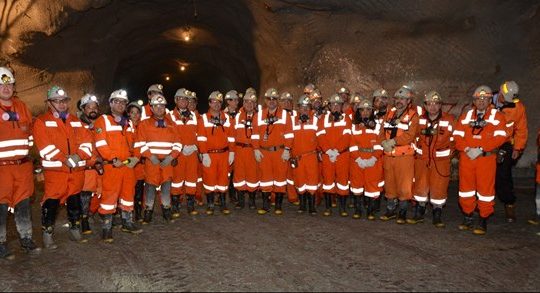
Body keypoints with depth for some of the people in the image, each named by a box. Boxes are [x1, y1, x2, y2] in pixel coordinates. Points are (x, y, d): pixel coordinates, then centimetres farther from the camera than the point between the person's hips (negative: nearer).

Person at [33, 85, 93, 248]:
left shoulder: (76, 121, 17)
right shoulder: (41, 121, 1)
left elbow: (87, 141, 8)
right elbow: (45, 146, -11)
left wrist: (79, 155, -11)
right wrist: (66, 159, -17)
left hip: (77, 169, 5)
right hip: (54, 170, -5)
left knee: (75, 201, 14)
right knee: (51, 204, -4)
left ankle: (75, 231, 27)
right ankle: (47, 235, 9)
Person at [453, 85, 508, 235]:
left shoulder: (497, 116, 3)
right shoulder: (465, 116, 12)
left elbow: (500, 137, -9)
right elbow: (457, 135, 5)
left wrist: (480, 149, -17)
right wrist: (467, 149, -12)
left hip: (487, 158, -3)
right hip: (466, 157, 3)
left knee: (485, 189, 0)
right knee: (465, 188, 8)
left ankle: (483, 221, 12)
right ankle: (467, 218, 23)